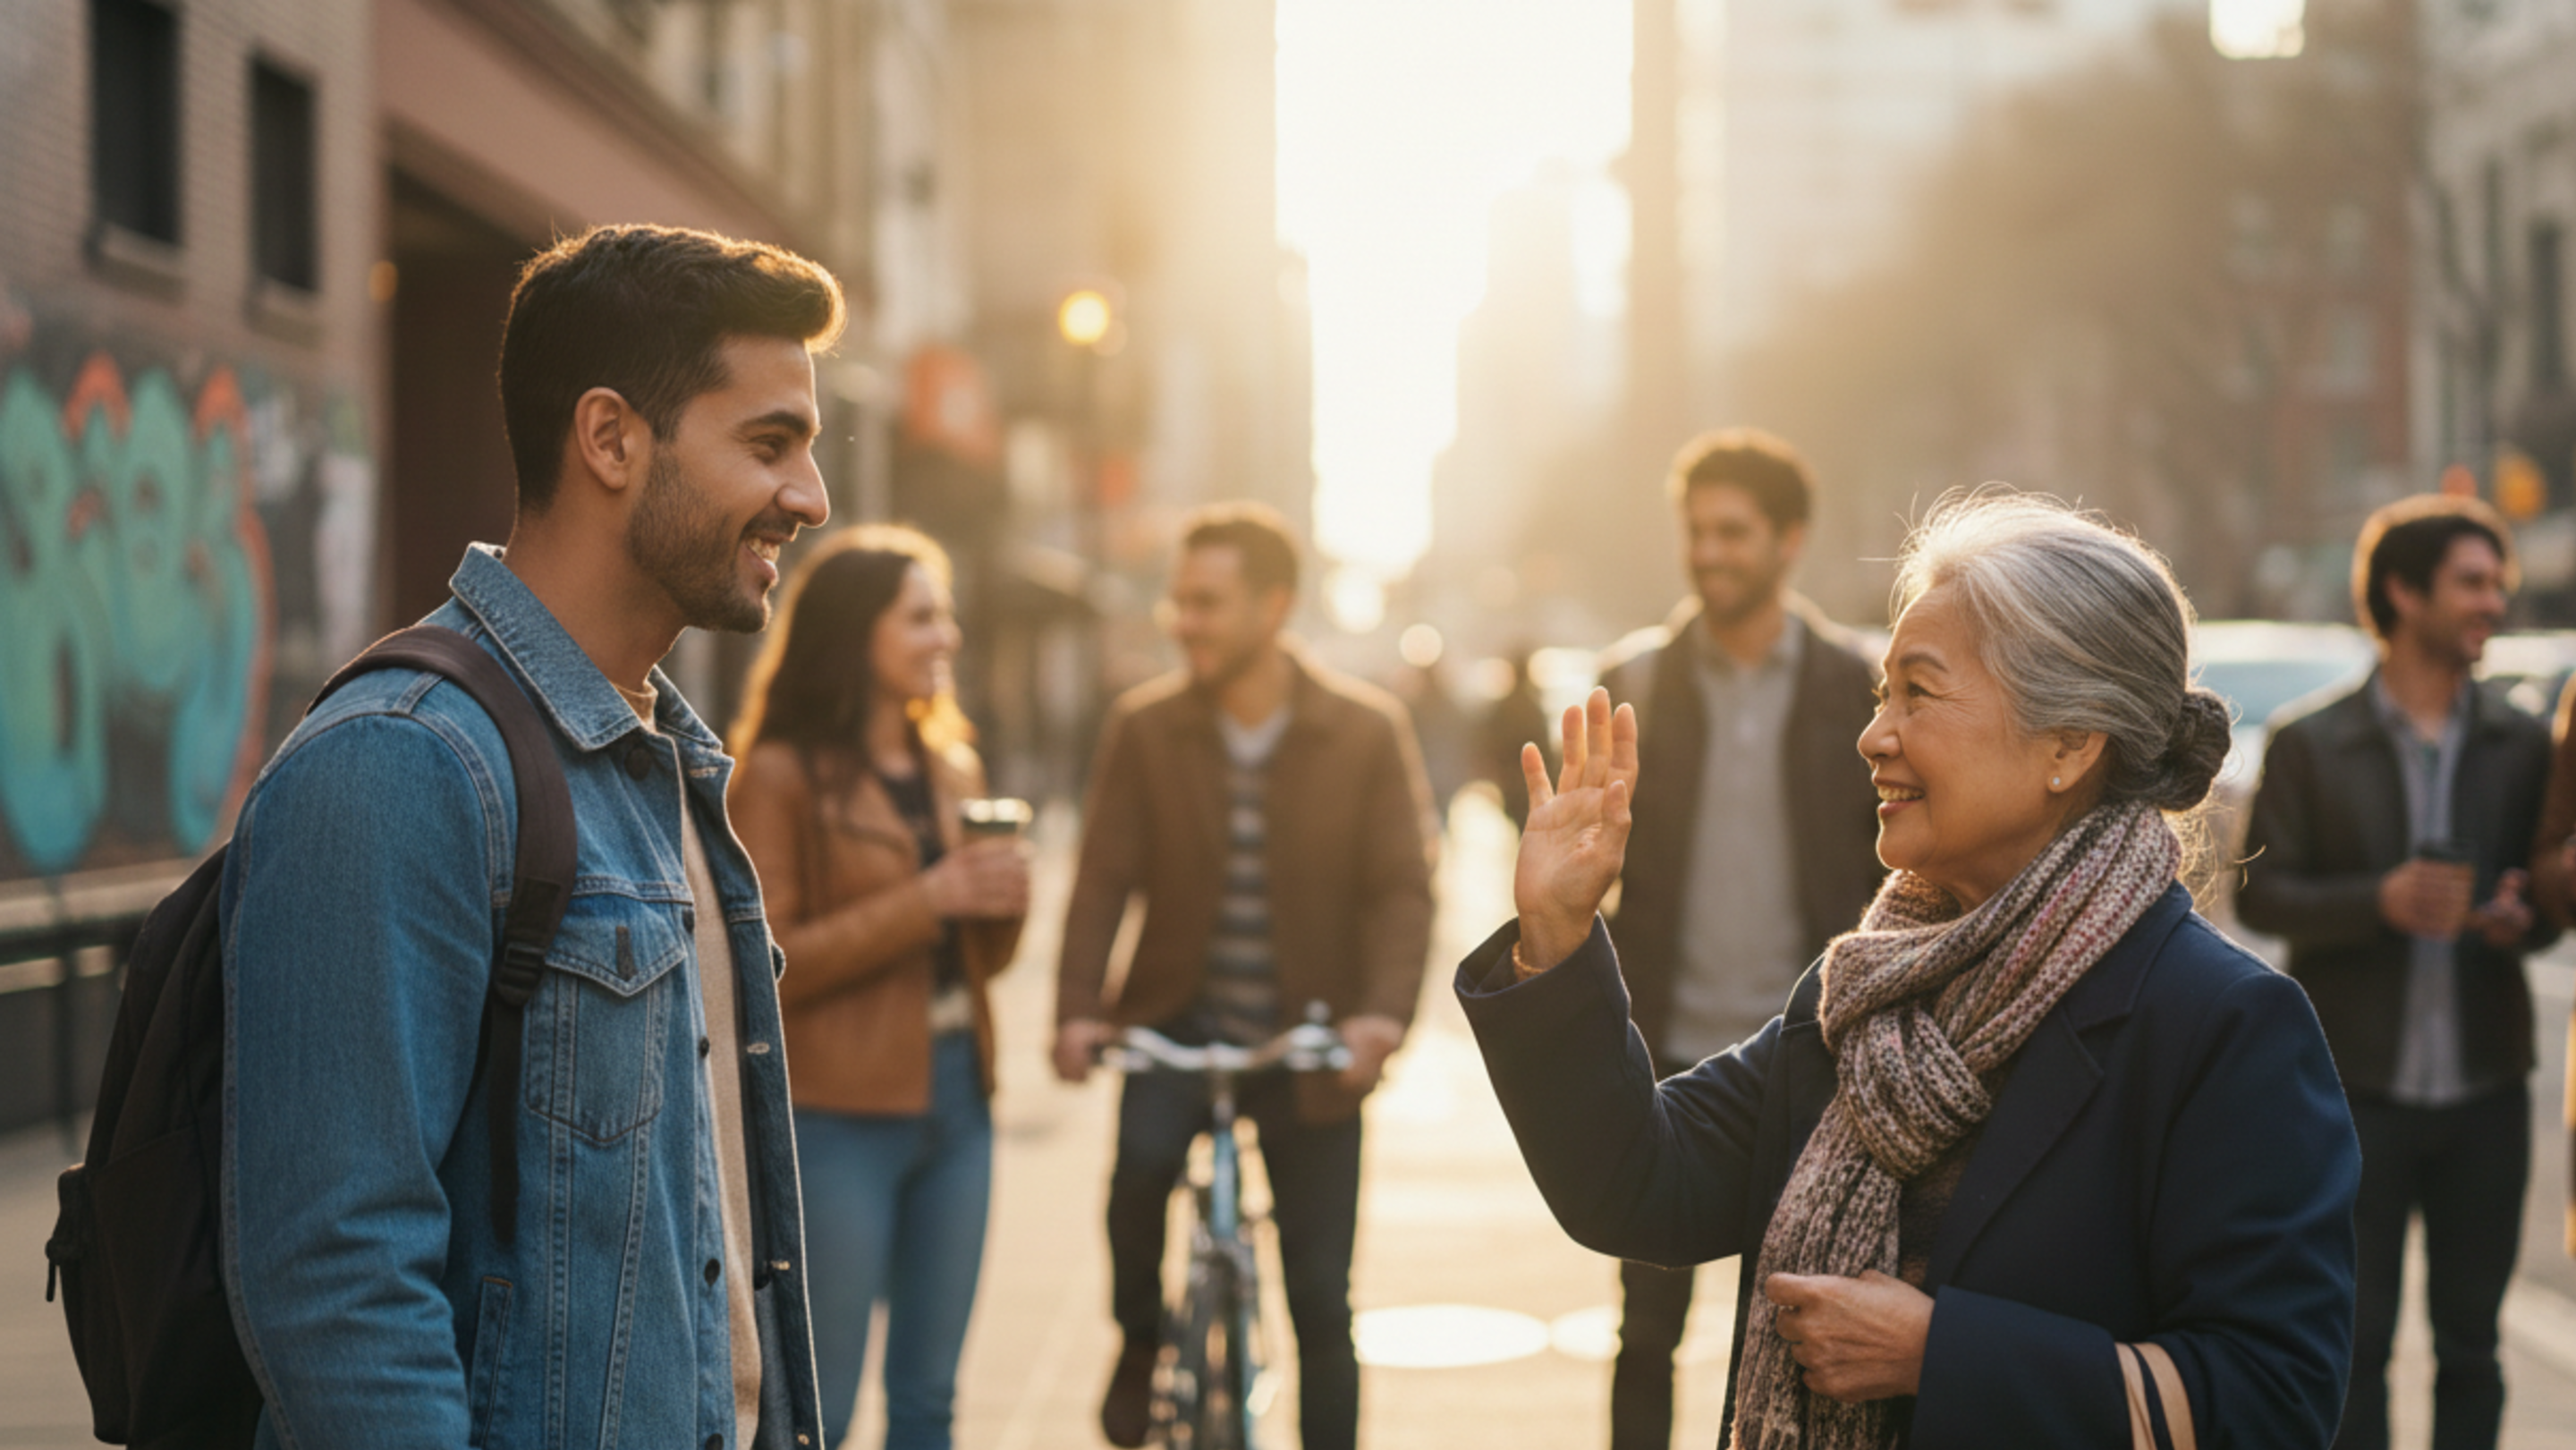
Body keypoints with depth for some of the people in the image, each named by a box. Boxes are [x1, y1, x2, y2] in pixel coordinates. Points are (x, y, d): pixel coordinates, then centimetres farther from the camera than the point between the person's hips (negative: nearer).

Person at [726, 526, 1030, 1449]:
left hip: (956, 1096, 7)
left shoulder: (951, 769, 14)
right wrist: (924, 900, -18)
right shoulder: (780, 775, -7)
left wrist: (1004, 904, -3)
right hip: (839, 1117, -6)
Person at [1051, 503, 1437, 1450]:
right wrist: (1078, 1009, -20)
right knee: (1141, 1159, -30)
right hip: (1181, 1018, 0)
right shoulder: (1143, 726, -3)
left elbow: (1403, 887, -10)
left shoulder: (1368, 731, -6)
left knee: (1320, 1301, 2)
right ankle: (1142, 1344, -1)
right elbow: (1103, 878, -6)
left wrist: (1382, 1010, -27)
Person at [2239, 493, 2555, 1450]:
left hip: (2483, 1086, 2)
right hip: (2360, 1089, -2)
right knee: (2355, 1340, 3)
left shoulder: (2521, 745, 6)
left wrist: (2523, 920, -12)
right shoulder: (2311, 746, -1)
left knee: (2470, 1338, 8)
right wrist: (2379, 902, -19)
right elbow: (2259, 894, -4)